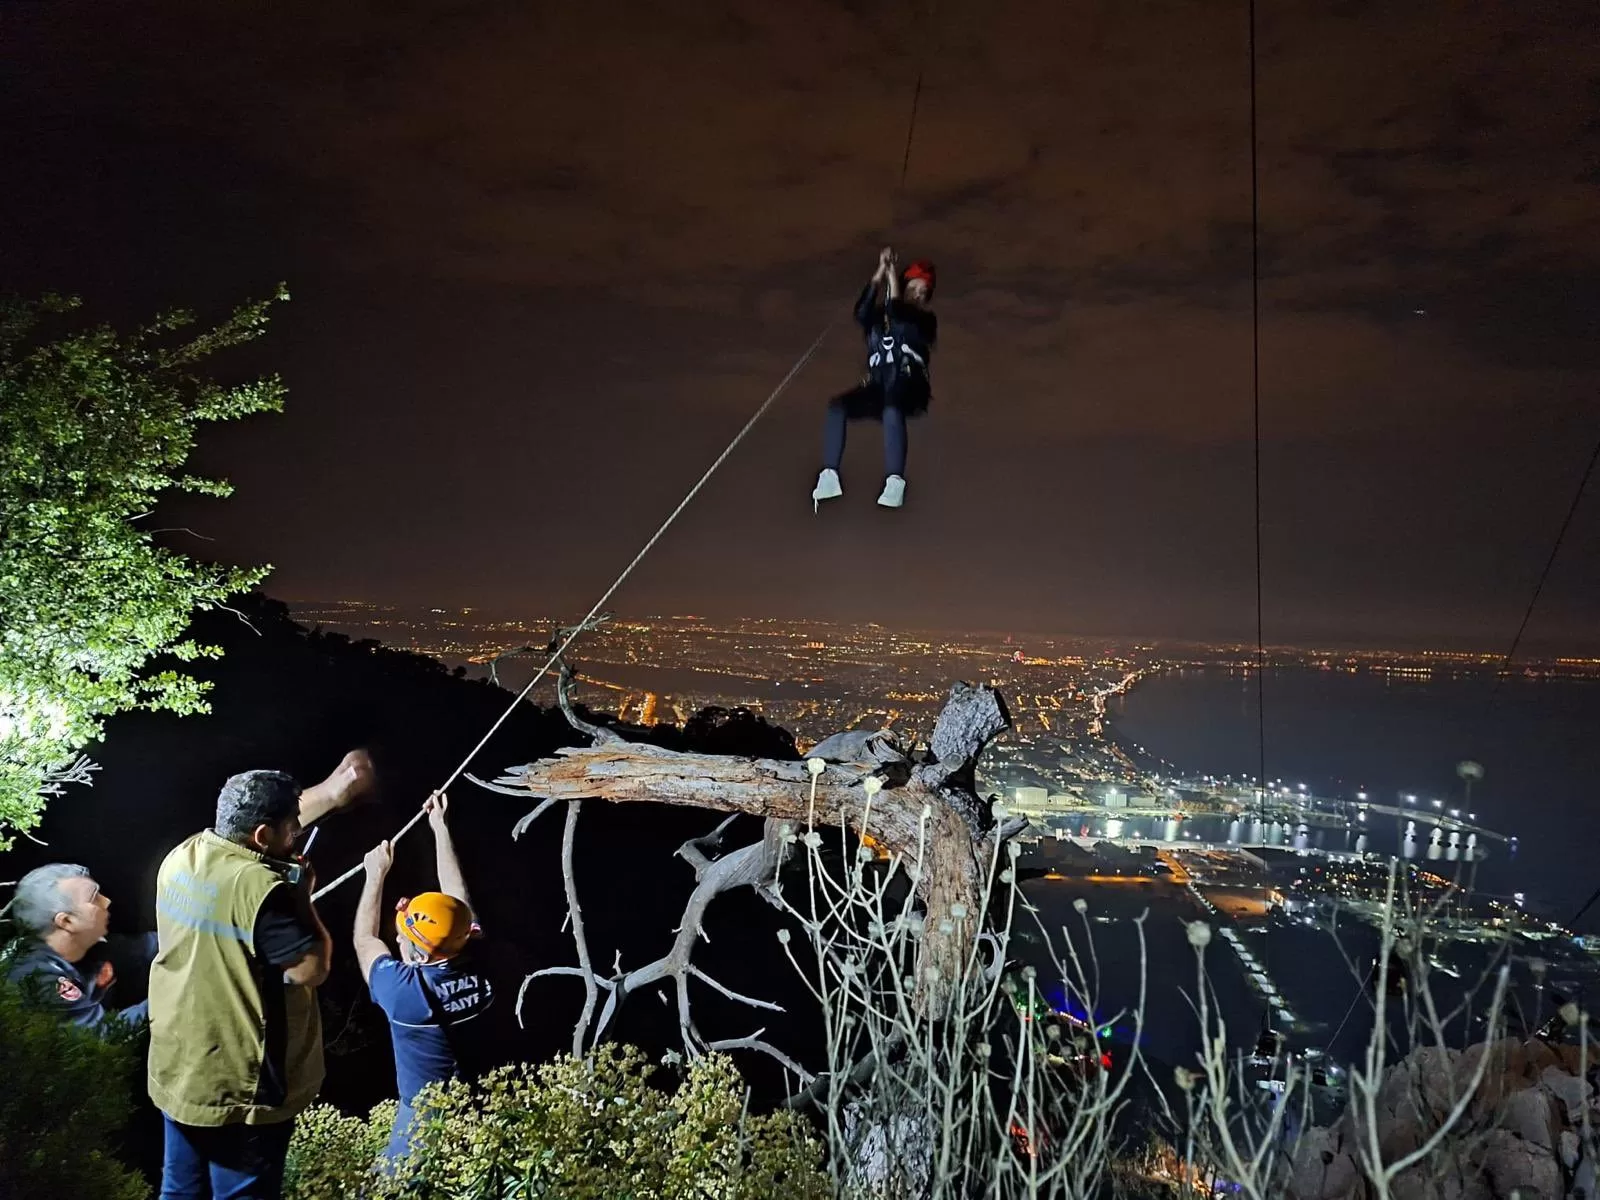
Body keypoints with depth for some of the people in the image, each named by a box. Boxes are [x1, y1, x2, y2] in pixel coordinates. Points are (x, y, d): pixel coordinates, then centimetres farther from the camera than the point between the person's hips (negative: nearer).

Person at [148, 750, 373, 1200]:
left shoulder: (182, 858, -3)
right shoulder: (258, 887, -28)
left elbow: (259, 824, 13)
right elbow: (312, 969, -23)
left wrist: (330, 793, 13)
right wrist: (302, 897, -12)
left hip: (175, 1074, 8)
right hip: (240, 1090, -7)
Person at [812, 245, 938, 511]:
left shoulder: (926, 321, 10)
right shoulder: (879, 316, 18)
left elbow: (899, 318, -12)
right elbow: (860, 314, -7)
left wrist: (892, 278, -6)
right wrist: (879, 274, -11)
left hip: (909, 390, -3)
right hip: (877, 389, 3)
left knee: (892, 410, -40)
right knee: (836, 406, -26)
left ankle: (895, 482, -43)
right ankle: (829, 476, -28)